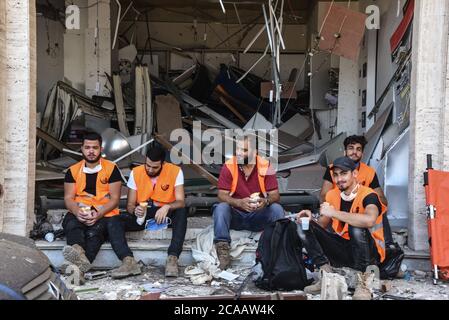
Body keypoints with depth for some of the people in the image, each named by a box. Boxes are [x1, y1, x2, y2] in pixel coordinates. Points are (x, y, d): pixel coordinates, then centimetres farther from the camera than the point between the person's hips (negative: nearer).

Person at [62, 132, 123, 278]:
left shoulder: (111, 169, 6)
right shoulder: (73, 170, 14)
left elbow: (115, 198, 0)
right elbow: (68, 198, 8)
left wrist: (99, 214, -17)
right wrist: (77, 212, -16)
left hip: (104, 213, -1)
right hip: (79, 212, 2)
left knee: (94, 231, -35)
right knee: (71, 224, -34)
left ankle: (78, 268, -53)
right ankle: (78, 251, -64)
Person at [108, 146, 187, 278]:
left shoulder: (175, 171, -10)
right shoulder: (136, 173, -3)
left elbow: (180, 202, -16)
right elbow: (130, 205, -1)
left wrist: (167, 207, -39)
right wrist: (135, 210, -26)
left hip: (166, 214, -2)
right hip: (142, 214, 2)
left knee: (181, 212, -35)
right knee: (114, 222, -22)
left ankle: (172, 259, -40)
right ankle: (129, 261, -40)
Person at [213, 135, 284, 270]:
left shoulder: (265, 166, -7)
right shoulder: (228, 167, -9)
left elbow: (275, 195, -9)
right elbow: (222, 195, -15)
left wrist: (266, 201, -34)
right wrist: (240, 203, -35)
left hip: (258, 216, 1)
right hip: (235, 215, 0)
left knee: (277, 208, -26)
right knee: (221, 207, -29)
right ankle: (223, 249, -36)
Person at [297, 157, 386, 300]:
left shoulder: (368, 195, -17)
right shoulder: (332, 195, 2)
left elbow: (369, 220, -40)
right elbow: (322, 225, 9)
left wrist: (334, 213, -30)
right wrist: (310, 219, -15)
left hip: (370, 253, -6)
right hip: (343, 250, 6)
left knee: (356, 227, -37)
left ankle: (362, 283, -22)